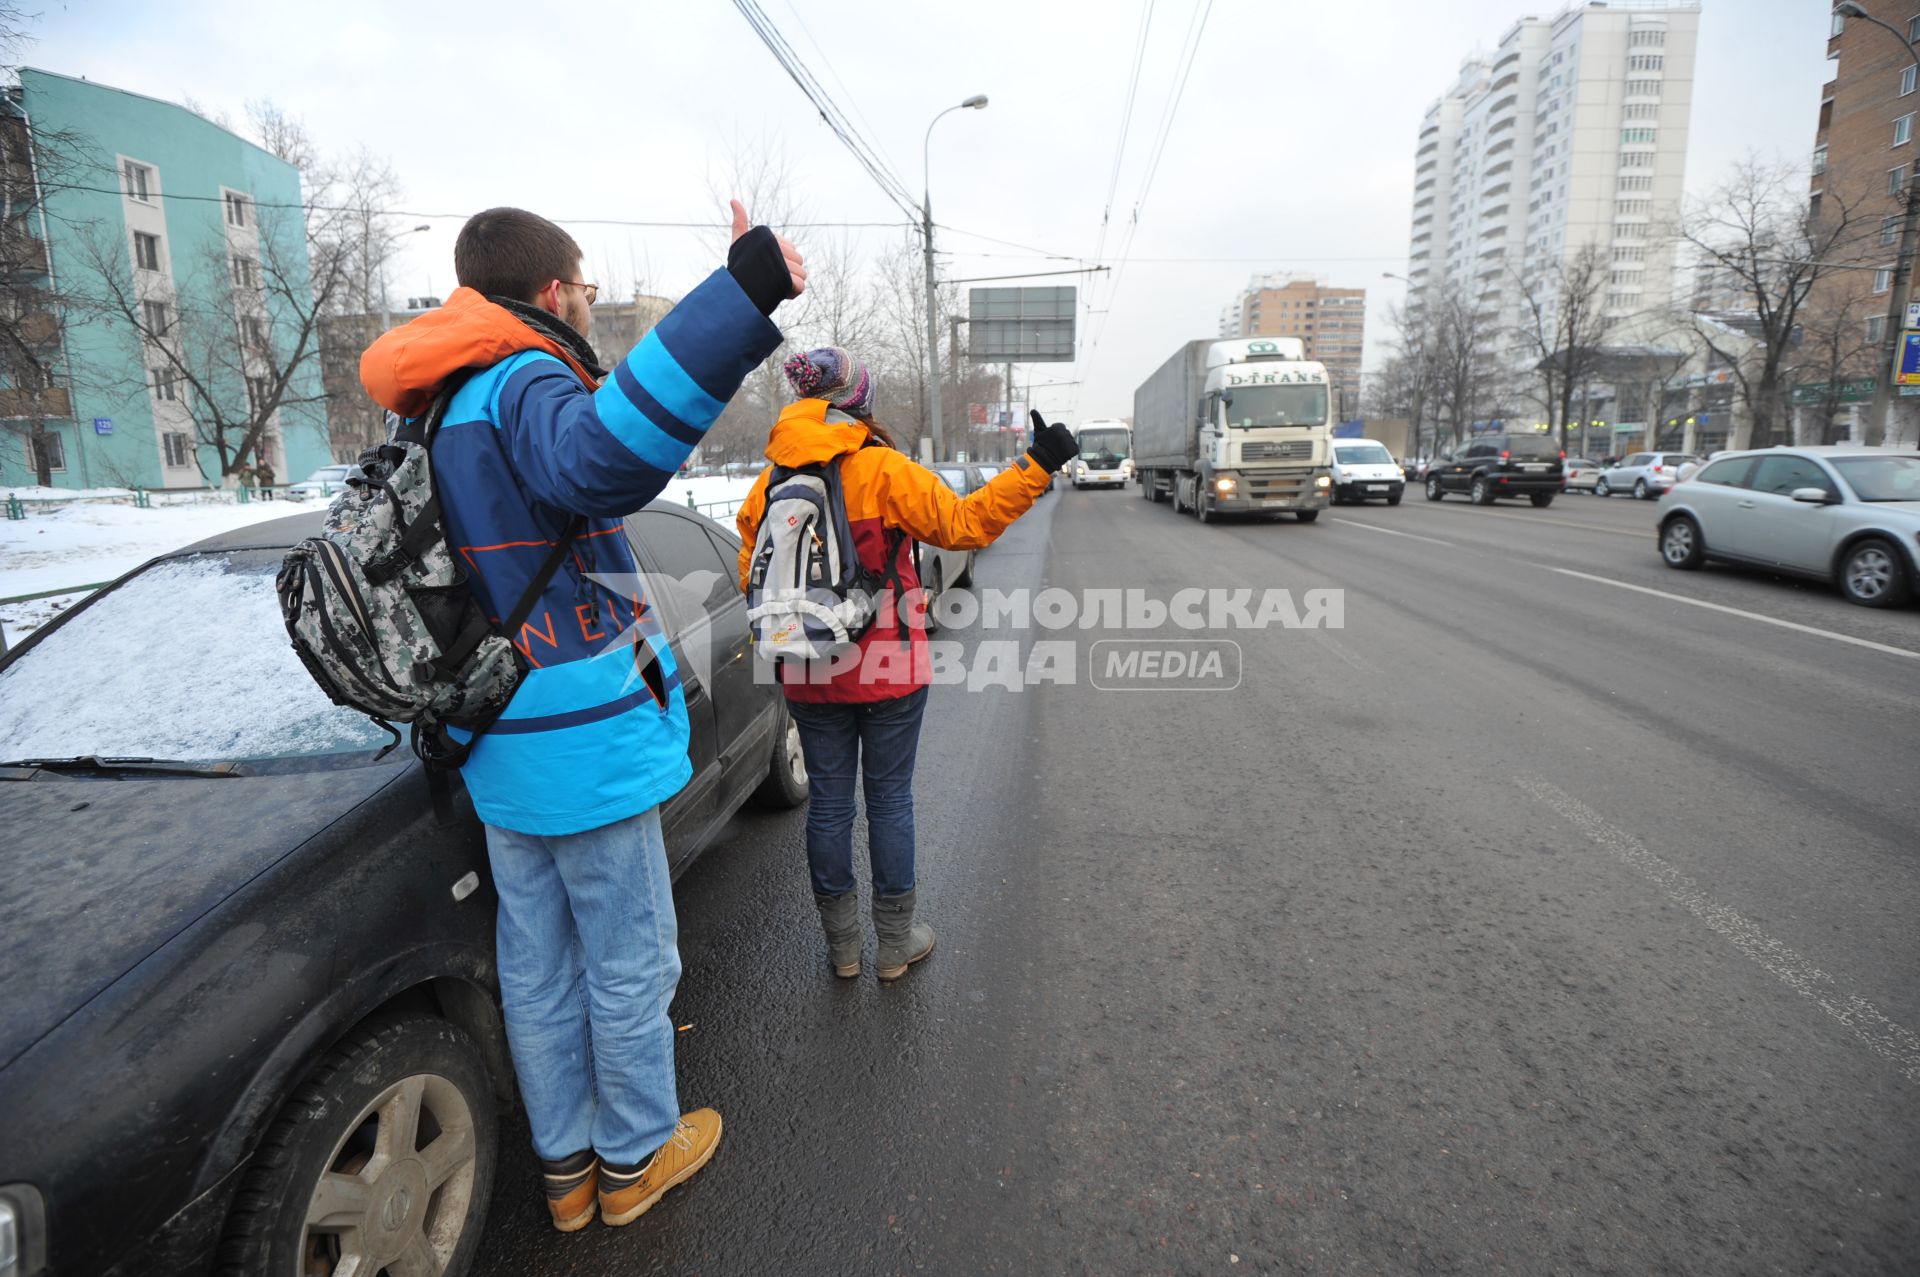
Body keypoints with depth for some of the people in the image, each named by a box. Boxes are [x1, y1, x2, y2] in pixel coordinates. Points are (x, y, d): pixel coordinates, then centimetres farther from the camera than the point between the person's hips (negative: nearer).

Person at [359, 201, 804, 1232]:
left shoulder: (438, 412, 13)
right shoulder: (521, 384, -17)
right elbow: (601, 458, -41)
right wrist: (743, 294, -45)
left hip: (501, 753, 9)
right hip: (586, 748, -9)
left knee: (537, 970, 19)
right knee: (629, 965, 10)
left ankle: (566, 1165, 37)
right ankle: (635, 1156, 30)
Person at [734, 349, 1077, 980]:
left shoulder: (768, 484, 1)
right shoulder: (884, 471, -13)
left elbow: (753, 579, 5)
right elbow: (963, 522, -13)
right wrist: (1036, 466, -8)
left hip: (810, 678, 4)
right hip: (888, 672, -3)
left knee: (828, 802, 13)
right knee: (889, 799, 10)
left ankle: (842, 944, 27)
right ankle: (895, 942, 24)